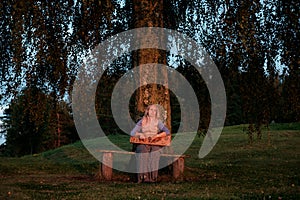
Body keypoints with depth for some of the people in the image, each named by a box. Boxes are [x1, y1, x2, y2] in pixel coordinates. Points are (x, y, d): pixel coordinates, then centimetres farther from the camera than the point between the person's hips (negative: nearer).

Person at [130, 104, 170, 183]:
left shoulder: (158, 122, 11)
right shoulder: (142, 122, 12)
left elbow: (167, 132, -2)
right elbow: (132, 133, 7)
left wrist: (156, 136, -16)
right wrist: (140, 134, -13)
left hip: (155, 144, 0)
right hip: (143, 143, 0)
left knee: (155, 150, -34)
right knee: (142, 149, -35)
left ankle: (152, 177, -33)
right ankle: (143, 177, -35)